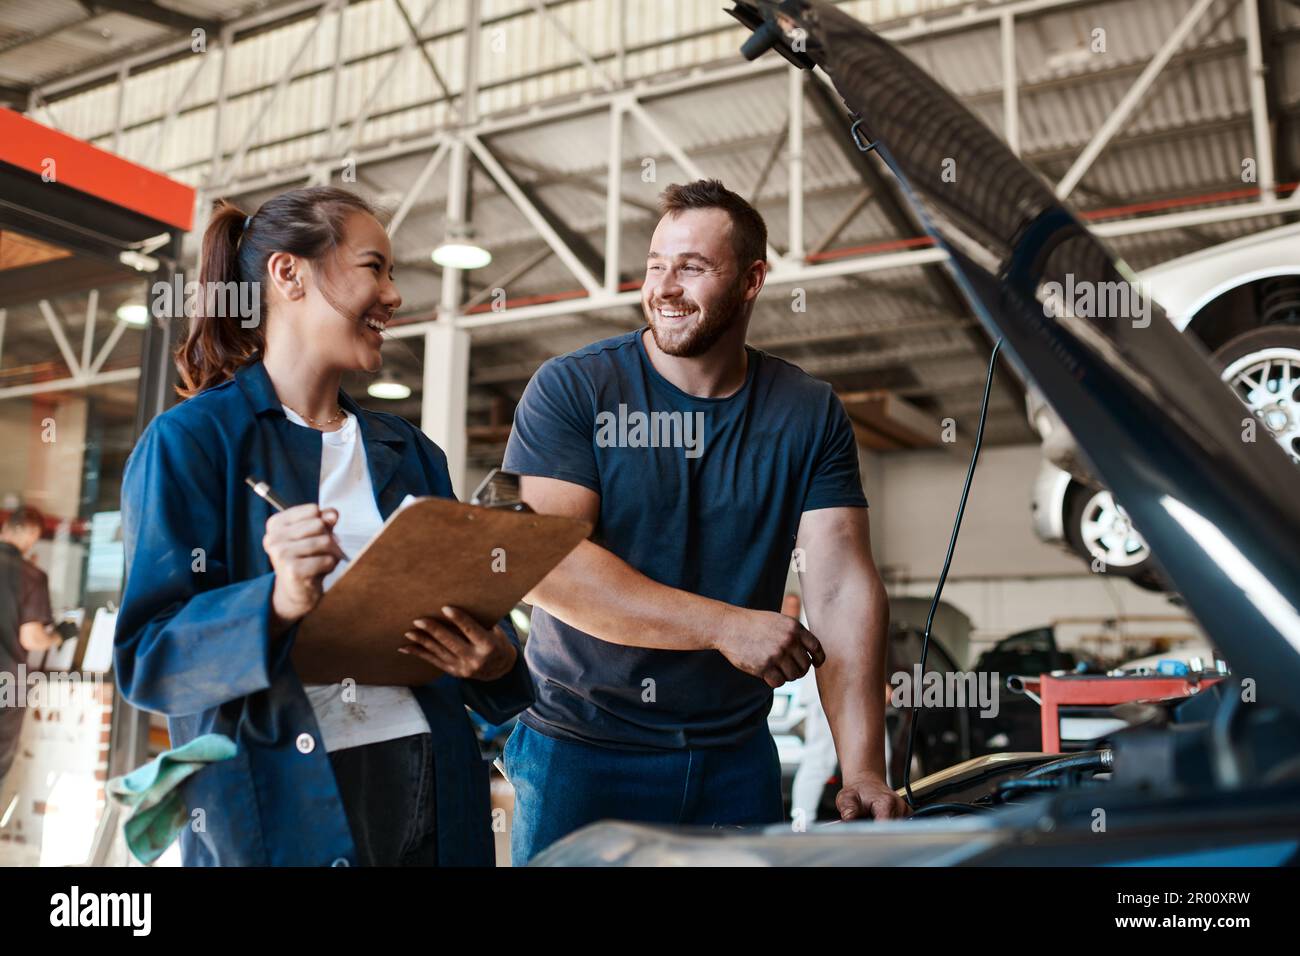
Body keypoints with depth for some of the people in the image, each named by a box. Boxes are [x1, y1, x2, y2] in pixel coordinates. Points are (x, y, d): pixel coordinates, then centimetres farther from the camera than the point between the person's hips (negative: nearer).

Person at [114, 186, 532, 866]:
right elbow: (148, 656, -11)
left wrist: (495, 660, -11)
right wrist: (278, 604, -28)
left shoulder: (411, 452, 11)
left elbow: (467, 616, 10)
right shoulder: (189, 441, -5)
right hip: (272, 806, -5)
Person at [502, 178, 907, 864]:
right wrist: (727, 625, -22)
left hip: (736, 753, 3)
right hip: (580, 748, -2)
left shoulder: (811, 414, 0)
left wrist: (863, 771, -17)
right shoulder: (569, 389, -7)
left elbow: (842, 587, -7)